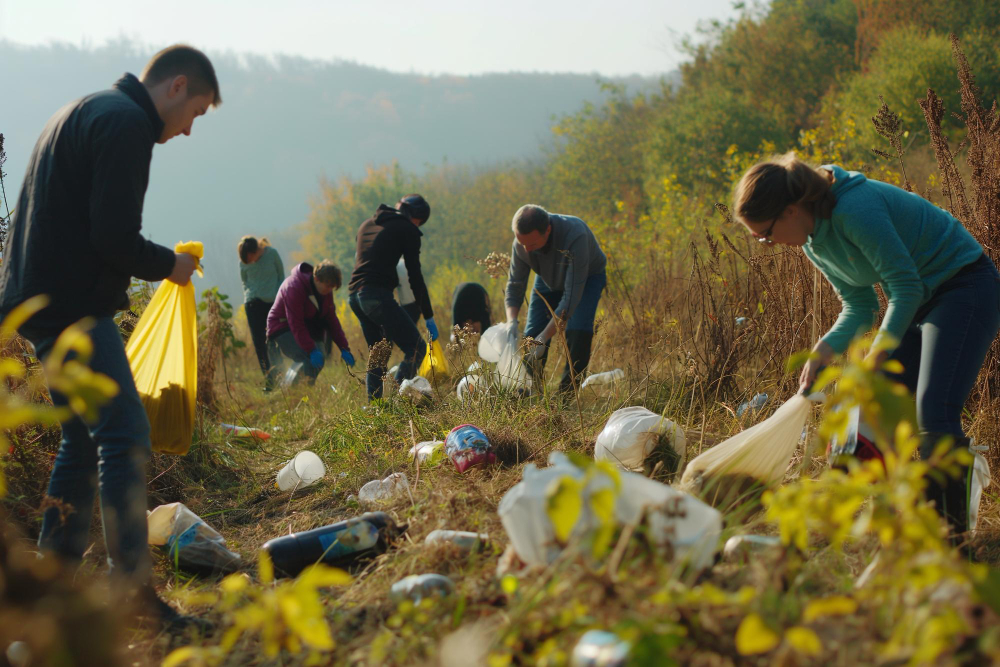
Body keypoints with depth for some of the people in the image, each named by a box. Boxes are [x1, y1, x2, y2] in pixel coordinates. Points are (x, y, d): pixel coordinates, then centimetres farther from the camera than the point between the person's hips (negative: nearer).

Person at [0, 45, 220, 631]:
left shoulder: (83, 114, 22)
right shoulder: (126, 123, -12)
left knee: (85, 441, 16)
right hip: (74, 308, -11)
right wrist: (169, 265, -3)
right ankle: (135, 589, -13)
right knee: (125, 439, -12)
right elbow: (114, 237, -20)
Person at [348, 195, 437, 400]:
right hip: (378, 295, -8)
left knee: (378, 355, 18)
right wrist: (429, 317, 1)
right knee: (416, 349, -7)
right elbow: (415, 276, -1)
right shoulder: (407, 230, 2)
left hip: (355, 295, 8)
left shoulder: (367, 225, 24)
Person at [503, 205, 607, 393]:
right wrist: (511, 320, -36)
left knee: (578, 329, -27)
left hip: (587, 277, -4)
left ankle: (568, 390, -13)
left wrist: (545, 336, -47)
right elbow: (514, 285, -16)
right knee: (532, 333, -9)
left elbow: (572, 294, -44)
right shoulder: (522, 243, -28)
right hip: (549, 278, 4)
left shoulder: (575, 235, -45)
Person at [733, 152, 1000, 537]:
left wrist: (874, 362, -25)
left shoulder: (856, 209, -27)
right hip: (919, 299, 9)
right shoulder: (812, 238, 2)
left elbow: (907, 288, -25)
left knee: (935, 410, -21)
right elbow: (859, 308, 5)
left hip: (966, 288, -9)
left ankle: (954, 524, -13)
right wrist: (825, 350, -13)